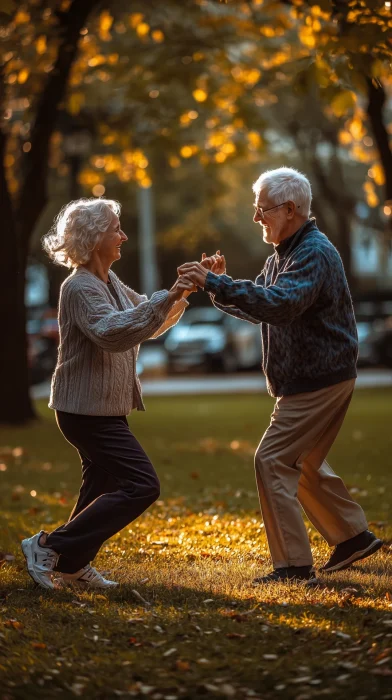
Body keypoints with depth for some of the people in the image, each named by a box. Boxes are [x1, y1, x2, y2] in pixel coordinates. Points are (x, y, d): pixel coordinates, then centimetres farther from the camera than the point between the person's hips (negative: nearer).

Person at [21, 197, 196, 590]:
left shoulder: (109, 282, 11)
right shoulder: (80, 288, -20)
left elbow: (149, 322, 20)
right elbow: (112, 332, -36)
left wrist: (180, 295, 5)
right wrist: (166, 298, -37)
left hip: (103, 409, 10)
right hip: (88, 410, -10)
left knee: (103, 487, 16)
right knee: (141, 485, -12)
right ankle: (49, 547, -8)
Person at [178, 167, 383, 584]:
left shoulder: (314, 253, -19)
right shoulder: (283, 255, 14)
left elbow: (280, 303, -35)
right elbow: (258, 309, 17)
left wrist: (216, 284, -36)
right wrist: (221, 286, -1)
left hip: (318, 379, -10)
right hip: (307, 378, 10)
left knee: (272, 460, -11)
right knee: (303, 462, 18)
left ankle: (293, 564, -8)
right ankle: (354, 536, 28)